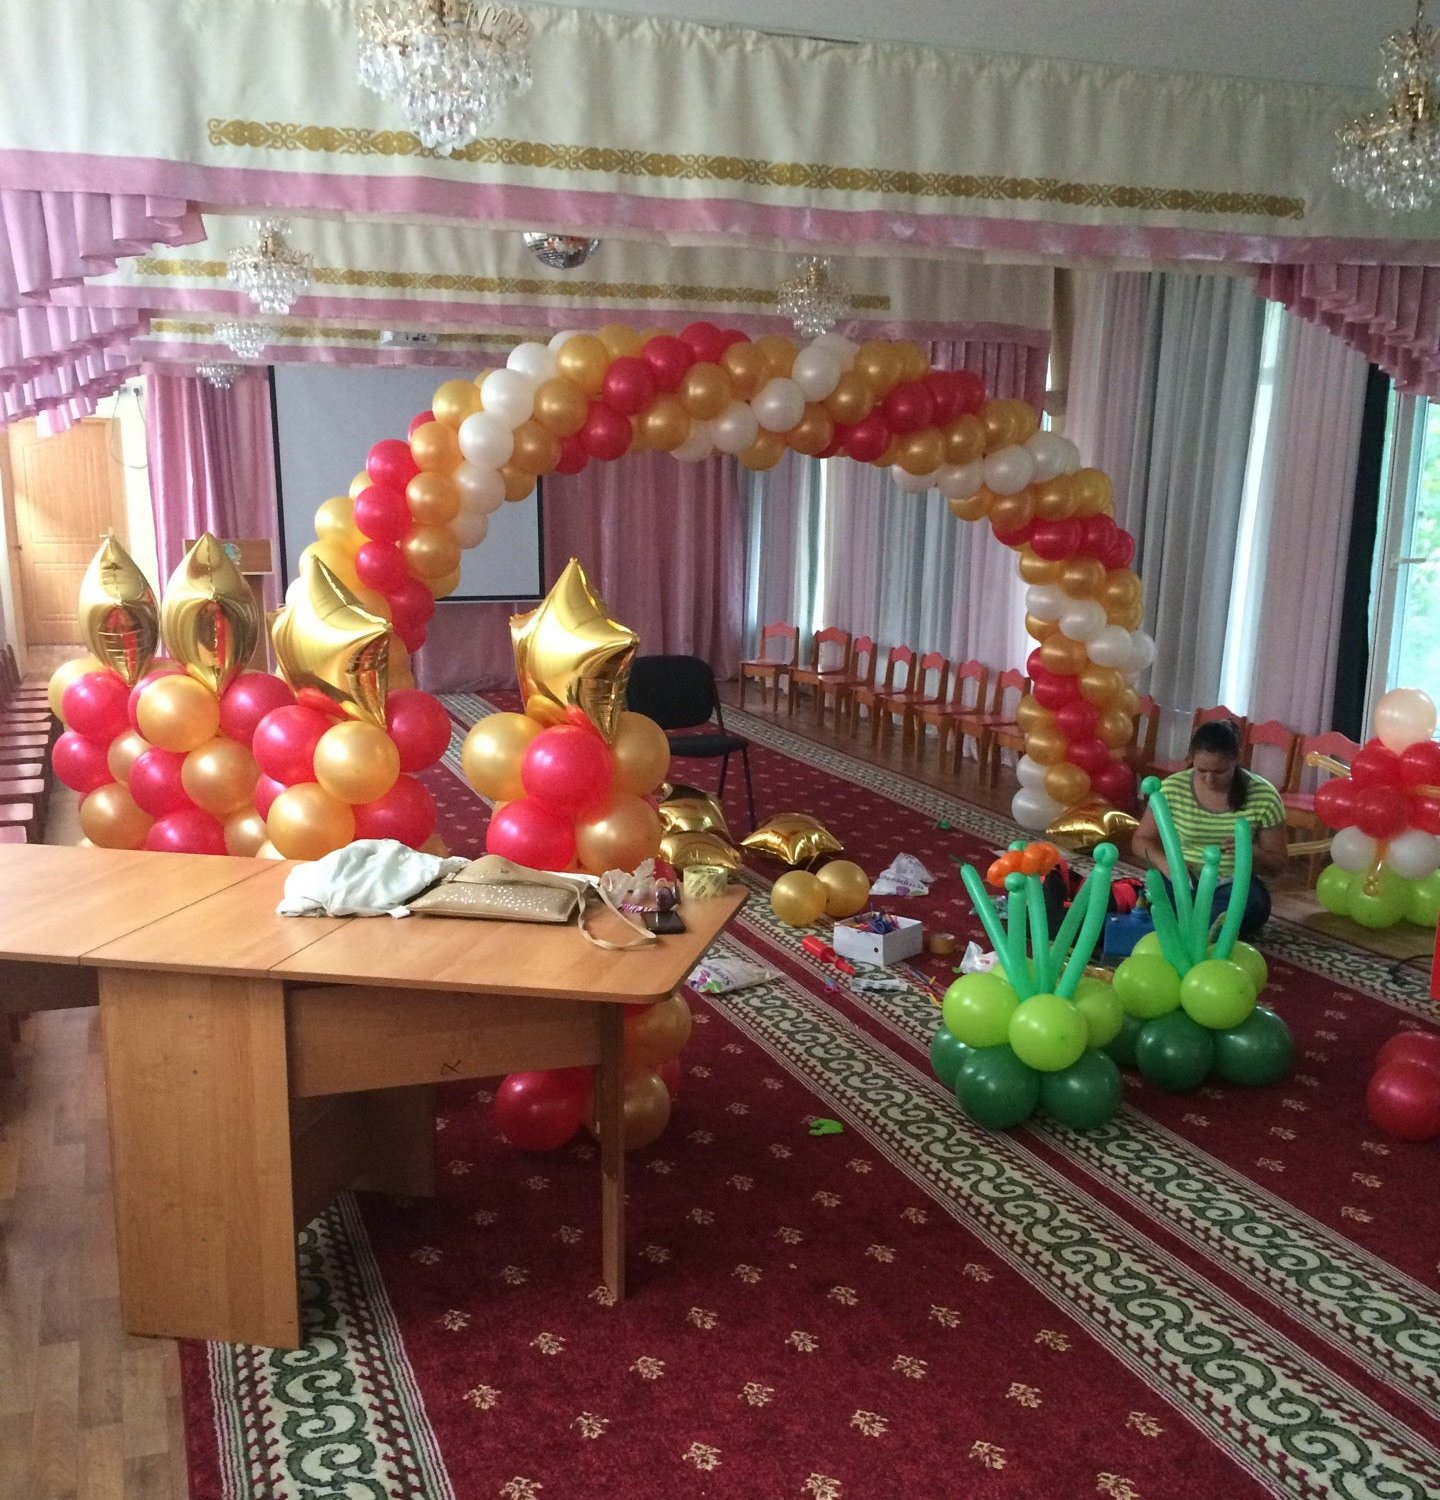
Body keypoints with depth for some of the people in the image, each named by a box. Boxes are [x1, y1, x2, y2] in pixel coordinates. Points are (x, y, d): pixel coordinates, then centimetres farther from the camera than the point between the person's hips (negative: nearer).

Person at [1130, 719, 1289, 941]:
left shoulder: (1264, 796, -7)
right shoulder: (1171, 789, -5)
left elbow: (1277, 865, 1)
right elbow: (1142, 840, 6)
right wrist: (1166, 864, -16)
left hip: (1234, 885, 0)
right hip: (1182, 881, 0)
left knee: (1253, 904, -36)